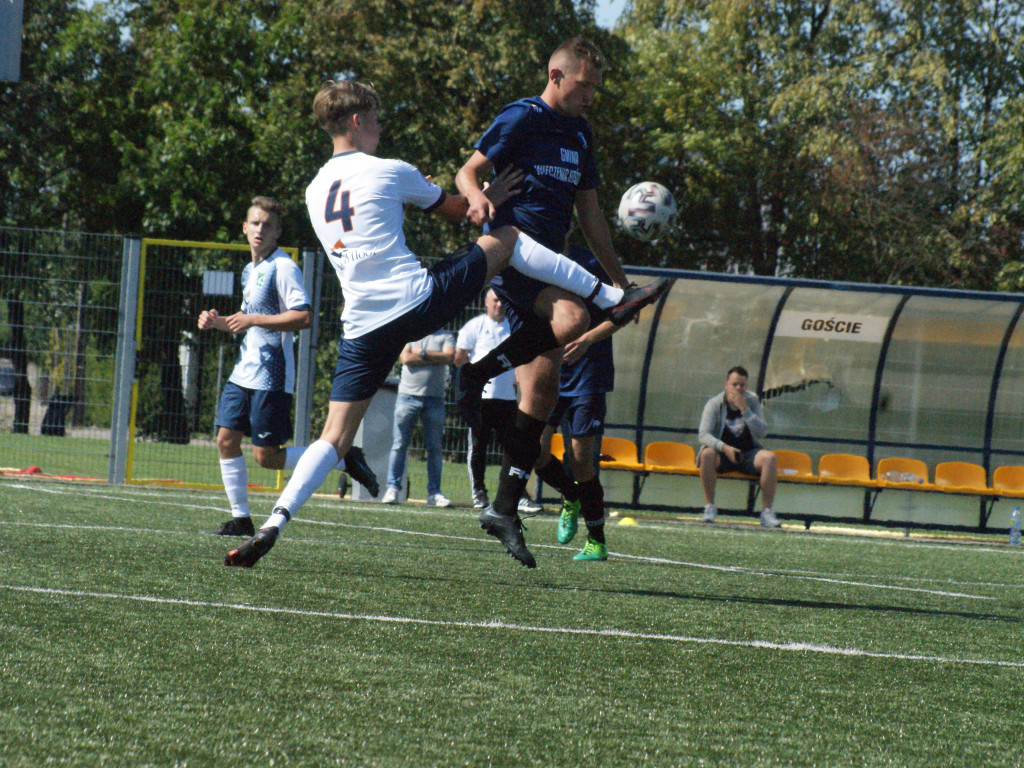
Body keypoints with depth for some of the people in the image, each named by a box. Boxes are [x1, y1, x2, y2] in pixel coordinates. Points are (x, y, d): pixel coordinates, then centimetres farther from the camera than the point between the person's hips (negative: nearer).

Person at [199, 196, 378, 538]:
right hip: (244, 372, 9)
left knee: (265, 456, -8)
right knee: (226, 439, 1)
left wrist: (253, 319, -21)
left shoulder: (283, 267, -11)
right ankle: (240, 519, 8)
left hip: (271, 377, -9)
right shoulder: (249, 270, 17)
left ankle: (344, 459, 5)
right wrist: (218, 322, 12)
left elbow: (303, 317, -21)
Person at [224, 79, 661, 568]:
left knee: (335, 437, 5)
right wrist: (490, 199, 34)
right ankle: (612, 299, 15)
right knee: (505, 238, 13)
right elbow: (456, 211, 15)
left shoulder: (314, 192, 17)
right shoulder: (389, 173, 0)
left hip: (361, 324, 5)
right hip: (417, 304, -5)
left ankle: (274, 523, -15)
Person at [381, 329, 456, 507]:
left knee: (435, 448, 1)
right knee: (399, 444, -3)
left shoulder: (446, 336, 12)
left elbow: (450, 357, -6)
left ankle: (434, 492, 5)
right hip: (408, 395, -1)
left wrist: (422, 353, -7)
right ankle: (392, 489, 0)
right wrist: (436, 358, -6)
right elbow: (406, 358, -6)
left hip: (435, 398, 1)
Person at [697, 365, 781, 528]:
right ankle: (709, 507, -25)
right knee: (707, 454, -35)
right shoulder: (714, 404, -4)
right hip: (722, 454, -2)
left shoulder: (752, 402, 3)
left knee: (769, 457, -28)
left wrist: (744, 409, -20)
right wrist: (724, 447, -34)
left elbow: (762, 432, -10)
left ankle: (767, 512, -25)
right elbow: (703, 434, -16)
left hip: (748, 454, 2)